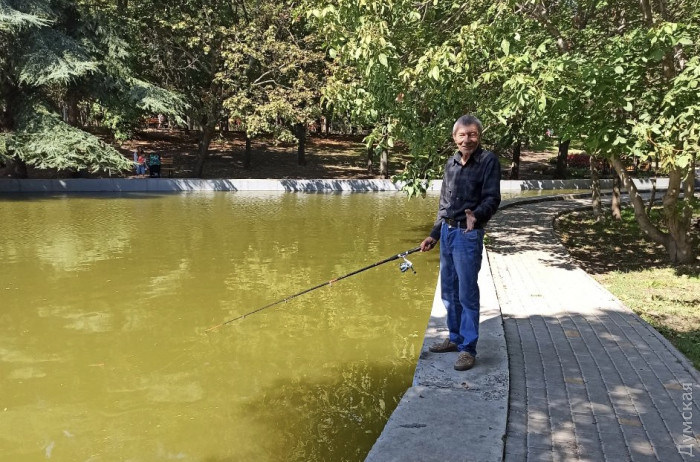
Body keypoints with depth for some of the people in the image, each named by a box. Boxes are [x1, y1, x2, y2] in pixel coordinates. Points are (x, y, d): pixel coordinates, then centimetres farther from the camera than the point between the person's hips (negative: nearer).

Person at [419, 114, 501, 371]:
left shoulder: (488, 161, -7)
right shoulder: (451, 163, 13)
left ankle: (468, 349, 4)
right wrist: (434, 235, 17)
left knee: (467, 294, -5)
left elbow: (492, 198, -15)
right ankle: (455, 338, 29)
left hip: (468, 234, -7)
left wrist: (476, 215, -35)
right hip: (447, 232, 7)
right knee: (449, 292, 14)